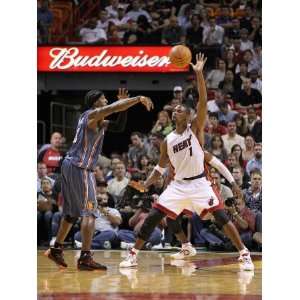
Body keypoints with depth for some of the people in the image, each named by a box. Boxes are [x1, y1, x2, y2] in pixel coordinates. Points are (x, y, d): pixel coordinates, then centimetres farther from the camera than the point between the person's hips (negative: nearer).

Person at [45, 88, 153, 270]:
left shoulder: (95, 119, 19)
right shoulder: (93, 114, -8)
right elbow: (114, 107, -23)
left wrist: (124, 101, 18)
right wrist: (139, 99, -18)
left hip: (70, 165, 10)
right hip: (81, 168, -10)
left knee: (72, 212, 20)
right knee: (89, 213, -12)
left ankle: (56, 249, 26)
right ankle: (85, 258, -18)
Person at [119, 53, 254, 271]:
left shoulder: (196, 128, -4)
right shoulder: (167, 141, 7)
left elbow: (203, 101, -17)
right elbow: (161, 168, 16)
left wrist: (199, 74, -26)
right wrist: (146, 184, 0)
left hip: (199, 183, -4)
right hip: (178, 185, 4)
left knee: (221, 216, -14)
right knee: (154, 216, -3)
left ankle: (244, 254, -5)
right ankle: (133, 254, 7)